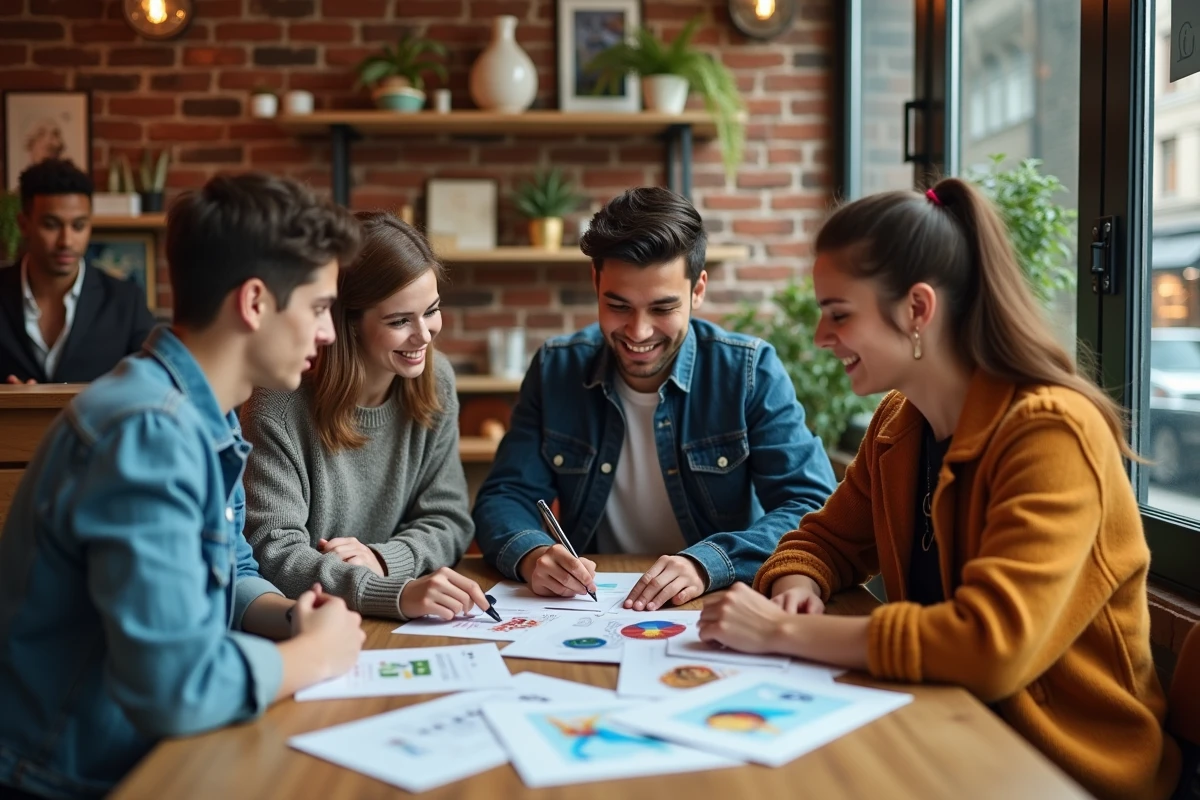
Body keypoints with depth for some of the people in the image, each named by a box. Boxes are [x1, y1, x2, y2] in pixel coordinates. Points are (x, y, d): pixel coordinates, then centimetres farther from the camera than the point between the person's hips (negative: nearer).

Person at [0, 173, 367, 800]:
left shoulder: (205, 417, 4)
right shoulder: (151, 432, -26)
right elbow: (176, 688, -33)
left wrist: (290, 618, -5)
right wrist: (315, 652, -16)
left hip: (147, 748, 8)